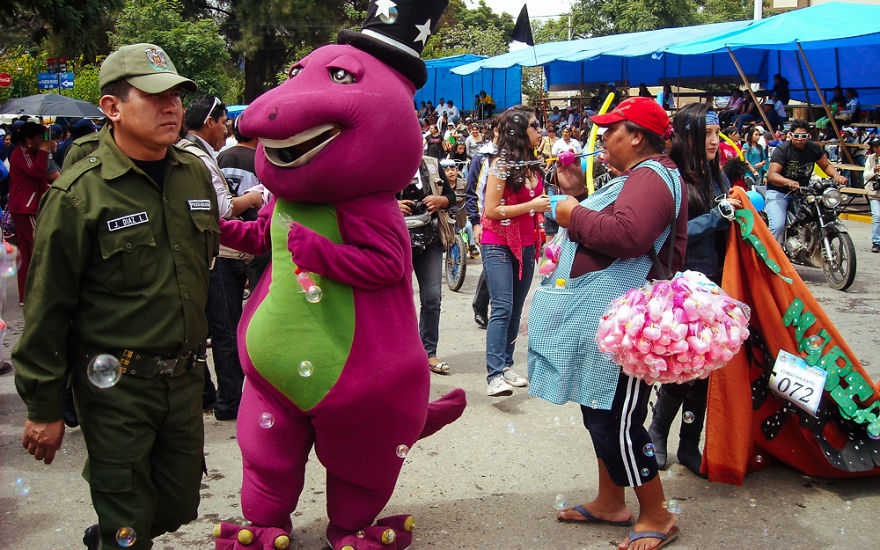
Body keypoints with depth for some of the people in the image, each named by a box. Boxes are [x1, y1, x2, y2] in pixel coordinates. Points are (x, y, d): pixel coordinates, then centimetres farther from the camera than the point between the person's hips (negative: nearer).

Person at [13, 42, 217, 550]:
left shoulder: (196, 174, 5)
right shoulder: (79, 195, -12)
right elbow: (48, 308, -8)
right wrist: (43, 408, -5)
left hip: (184, 377, 6)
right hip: (115, 387, -5)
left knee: (179, 507, 17)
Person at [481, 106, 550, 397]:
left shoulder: (532, 165, 12)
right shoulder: (502, 164, -11)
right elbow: (491, 210, -16)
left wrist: (547, 205, 6)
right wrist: (532, 205, -17)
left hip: (526, 246, 8)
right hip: (498, 245, -8)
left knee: (515, 310, 10)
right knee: (503, 309, -15)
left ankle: (505, 365, 18)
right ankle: (495, 376, -17)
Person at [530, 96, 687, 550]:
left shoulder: (652, 177, -16)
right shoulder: (637, 176, 20)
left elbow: (626, 235, -33)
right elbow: (604, 226, 26)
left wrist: (574, 215, -19)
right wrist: (580, 193, 15)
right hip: (599, 313, 11)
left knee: (615, 422, -5)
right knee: (600, 414, 19)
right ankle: (610, 502, 33)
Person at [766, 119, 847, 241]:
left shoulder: (813, 148, 4)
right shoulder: (782, 150, -12)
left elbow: (826, 165, 14)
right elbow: (772, 175, -22)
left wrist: (836, 176, -9)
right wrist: (789, 182, -42)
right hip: (779, 192, -5)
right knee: (777, 226, -25)